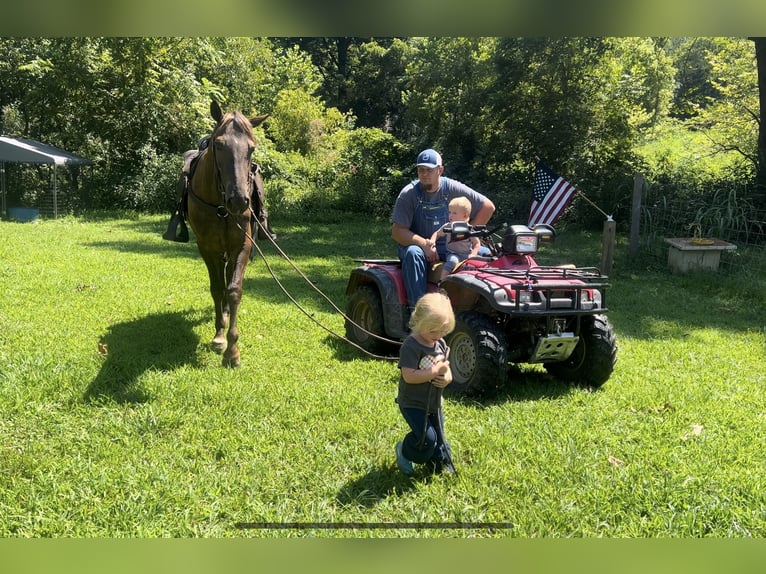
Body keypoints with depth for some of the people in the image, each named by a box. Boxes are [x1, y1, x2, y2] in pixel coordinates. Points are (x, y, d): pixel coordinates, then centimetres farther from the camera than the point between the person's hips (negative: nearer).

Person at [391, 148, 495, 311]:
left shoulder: (452, 188, -1)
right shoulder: (409, 194, -7)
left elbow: (488, 206, 3)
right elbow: (397, 232, -13)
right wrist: (424, 244, -28)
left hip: (449, 247, 2)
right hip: (417, 244, -2)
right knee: (413, 253, -38)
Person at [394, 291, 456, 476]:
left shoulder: (441, 344, 2)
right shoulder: (411, 346, -22)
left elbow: (446, 371, 9)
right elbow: (409, 376, -30)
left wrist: (446, 378, -16)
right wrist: (435, 371, -28)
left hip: (434, 403, 7)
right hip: (412, 404, -7)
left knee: (439, 439, 14)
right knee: (427, 438, -14)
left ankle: (441, 465, 39)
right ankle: (404, 451, 14)